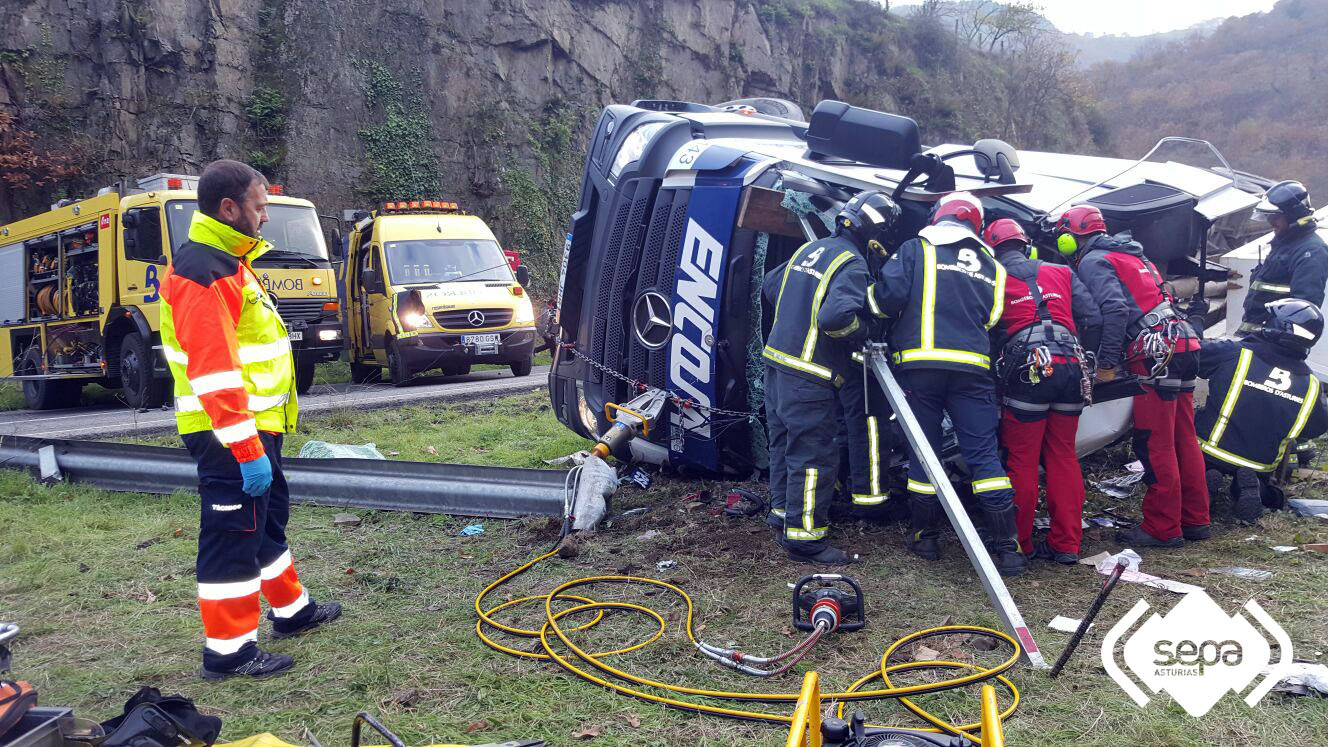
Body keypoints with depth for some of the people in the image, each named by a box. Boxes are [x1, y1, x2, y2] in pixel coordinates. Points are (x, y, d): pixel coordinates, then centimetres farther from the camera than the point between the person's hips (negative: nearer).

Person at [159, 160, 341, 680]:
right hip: (230, 434, -11)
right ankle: (228, 650, 9)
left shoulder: (227, 262, 15)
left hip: (253, 427, 11)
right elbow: (214, 373, -25)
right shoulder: (204, 273, -19)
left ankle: (291, 609, 38)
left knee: (268, 519, 22)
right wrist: (247, 450, -26)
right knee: (233, 536, -2)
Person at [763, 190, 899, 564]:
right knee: (814, 455, -3)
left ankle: (783, 513, 33)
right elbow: (836, 316, -28)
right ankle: (804, 536, 3)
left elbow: (770, 285, 22)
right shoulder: (853, 264, -13)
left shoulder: (809, 249, 12)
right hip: (809, 375, -9)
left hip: (777, 361, 9)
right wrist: (862, 330, -9)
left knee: (784, 443, 20)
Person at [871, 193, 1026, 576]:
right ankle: (1006, 547, 1)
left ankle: (926, 537, 16)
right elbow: (995, 318, 16)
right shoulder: (991, 265, 19)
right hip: (973, 368, 2)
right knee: (984, 454, 3)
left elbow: (889, 294, -5)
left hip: (921, 363, -2)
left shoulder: (916, 248, 6)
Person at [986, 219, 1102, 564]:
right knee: (1064, 458, 12)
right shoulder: (1061, 273, 19)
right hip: (1070, 368, 4)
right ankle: (1066, 545, 15)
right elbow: (1093, 320, 12)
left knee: (1022, 461, 3)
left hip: (1025, 370, -4)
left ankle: (1019, 545, 7)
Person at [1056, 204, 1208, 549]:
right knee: (1184, 440, 13)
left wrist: (1106, 363, -15)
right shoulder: (1130, 254, 27)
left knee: (1154, 446, -5)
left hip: (1156, 355, -9)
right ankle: (1194, 520, 20)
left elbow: (1114, 310, -17)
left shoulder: (1092, 261, -2)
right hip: (1183, 346, 9)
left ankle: (1162, 529, -1)